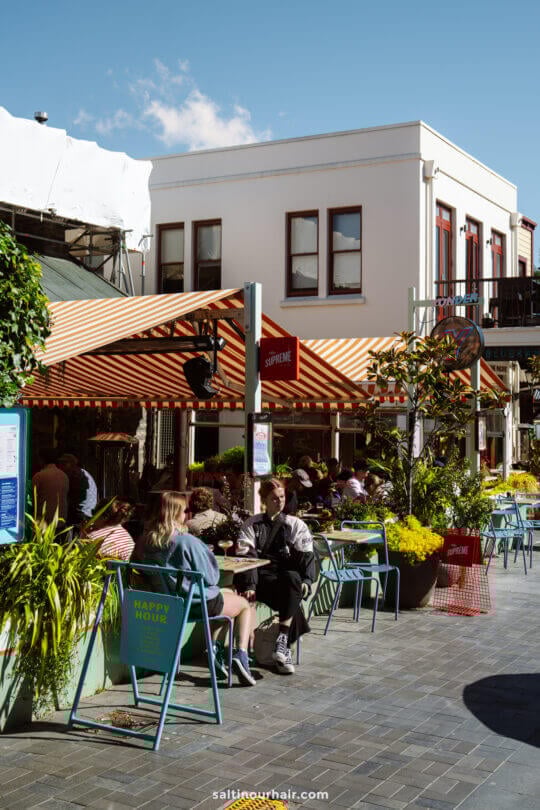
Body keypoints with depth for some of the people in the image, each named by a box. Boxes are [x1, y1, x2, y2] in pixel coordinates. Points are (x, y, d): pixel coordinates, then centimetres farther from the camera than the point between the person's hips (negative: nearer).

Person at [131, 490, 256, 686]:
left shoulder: (143, 542, -6)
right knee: (245, 604, 20)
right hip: (198, 604, -7)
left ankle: (214, 648, 24)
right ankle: (241, 655, 1)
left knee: (227, 592, 33)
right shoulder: (187, 541, -23)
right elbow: (211, 577, -14)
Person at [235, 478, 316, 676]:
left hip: (287, 573, 1)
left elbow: (306, 555, 5)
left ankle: (282, 641, -37)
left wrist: (307, 580, -14)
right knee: (290, 588, -35)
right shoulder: (252, 524, 13)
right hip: (261, 575, -1)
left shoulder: (295, 524, 16)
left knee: (293, 579, -36)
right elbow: (244, 556, 0)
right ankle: (284, 651, -32)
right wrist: (249, 586, -16)